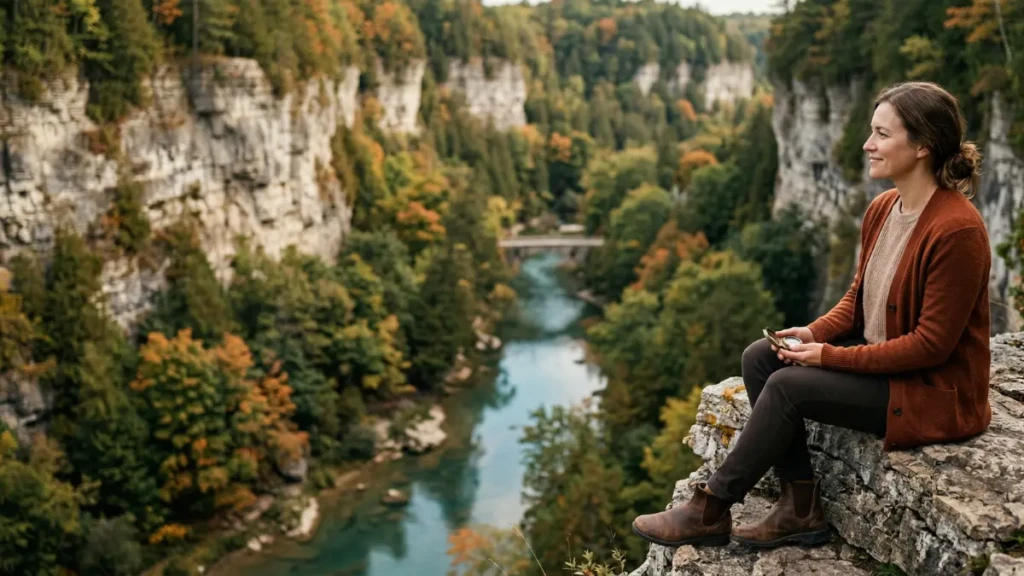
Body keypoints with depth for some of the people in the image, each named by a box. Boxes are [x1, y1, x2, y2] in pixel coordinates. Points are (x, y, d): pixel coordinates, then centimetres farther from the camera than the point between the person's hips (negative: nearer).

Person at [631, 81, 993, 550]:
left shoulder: (957, 230, -24)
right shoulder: (882, 210, 3)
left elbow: (932, 344, -23)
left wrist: (832, 357, -21)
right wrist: (815, 333, -7)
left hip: (933, 389, -9)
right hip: (877, 357, 9)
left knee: (788, 385, -22)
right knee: (759, 357, -6)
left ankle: (709, 511, -6)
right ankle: (801, 507, -2)